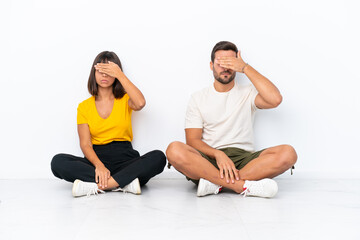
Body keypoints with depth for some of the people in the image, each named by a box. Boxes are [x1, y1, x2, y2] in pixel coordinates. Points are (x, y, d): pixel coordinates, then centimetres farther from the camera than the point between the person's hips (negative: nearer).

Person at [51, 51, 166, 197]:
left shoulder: (124, 100, 10)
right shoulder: (84, 107, 11)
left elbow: (140, 103, -17)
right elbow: (85, 144, -1)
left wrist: (120, 75, -11)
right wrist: (99, 165, -21)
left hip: (125, 158, 0)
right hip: (97, 157, 1)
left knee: (158, 157, -29)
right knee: (58, 161, -26)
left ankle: (96, 185, -34)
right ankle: (124, 183, -31)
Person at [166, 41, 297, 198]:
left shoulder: (248, 94, 14)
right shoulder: (198, 98, 14)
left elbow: (275, 99, -9)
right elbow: (193, 140, 3)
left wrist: (245, 68, -3)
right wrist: (217, 154, -18)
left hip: (244, 159, 1)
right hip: (210, 159, 0)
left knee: (288, 153, -27)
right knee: (174, 150, -31)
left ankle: (216, 183, -30)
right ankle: (244, 186, -33)